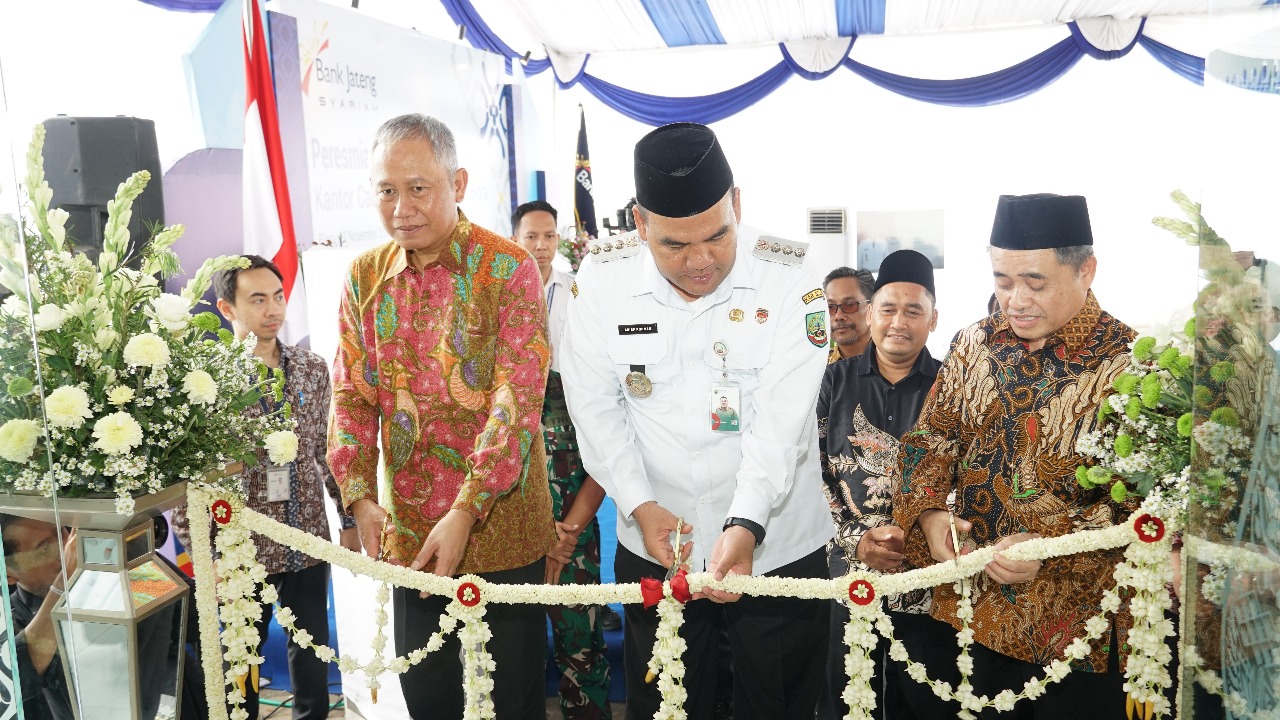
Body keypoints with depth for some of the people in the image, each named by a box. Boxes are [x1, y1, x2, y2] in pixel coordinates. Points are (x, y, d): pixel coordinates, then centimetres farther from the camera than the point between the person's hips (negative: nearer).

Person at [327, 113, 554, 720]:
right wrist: (359, 498, -9)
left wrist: (467, 511, -21)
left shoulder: (509, 269, -10)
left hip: (501, 526, -4)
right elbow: (350, 395, 4)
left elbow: (517, 400, -16)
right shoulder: (365, 276, 5)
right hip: (407, 531, 4)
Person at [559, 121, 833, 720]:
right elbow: (595, 405, -4)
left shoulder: (789, 274, -14)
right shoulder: (602, 277, -9)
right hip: (654, 544, 2)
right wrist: (639, 504, -13)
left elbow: (783, 416, -19)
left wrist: (746, 525, -30)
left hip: (777, 546, -1)